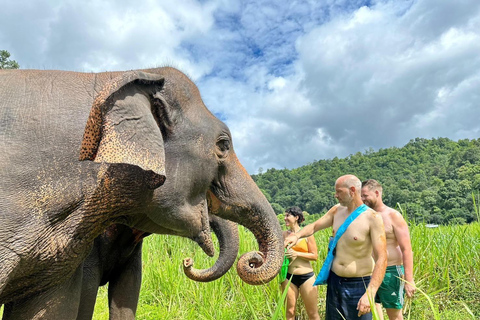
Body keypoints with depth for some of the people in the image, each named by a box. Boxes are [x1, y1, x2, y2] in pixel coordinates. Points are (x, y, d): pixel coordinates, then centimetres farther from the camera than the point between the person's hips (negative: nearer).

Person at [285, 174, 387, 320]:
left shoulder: (372, 218, -17)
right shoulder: (337, 210, 1)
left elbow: (381, 259, -20)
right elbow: (314, 226, 10)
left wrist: (369, 294, -28)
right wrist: (297, 235, -12)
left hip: (358, 285, -5)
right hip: (334, 281, 6)